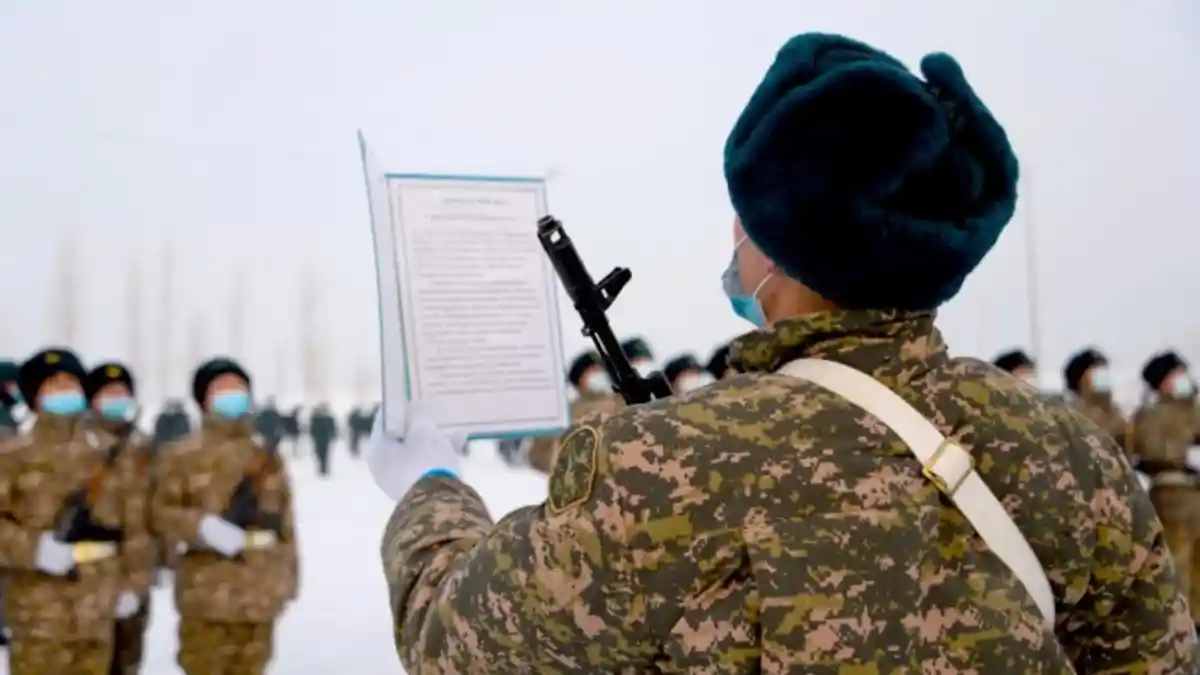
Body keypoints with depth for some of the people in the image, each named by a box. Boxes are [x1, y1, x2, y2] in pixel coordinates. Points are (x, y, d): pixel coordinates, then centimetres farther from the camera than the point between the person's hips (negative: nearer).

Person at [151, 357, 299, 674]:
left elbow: (284, 518, 14)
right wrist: (205, 526, -20)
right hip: (207, 589, -3)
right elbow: (162, 512, -5)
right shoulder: (184, 456, 1)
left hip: (261, 591, 4)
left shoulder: (267, 455, 13)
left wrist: (288, 575, 12)